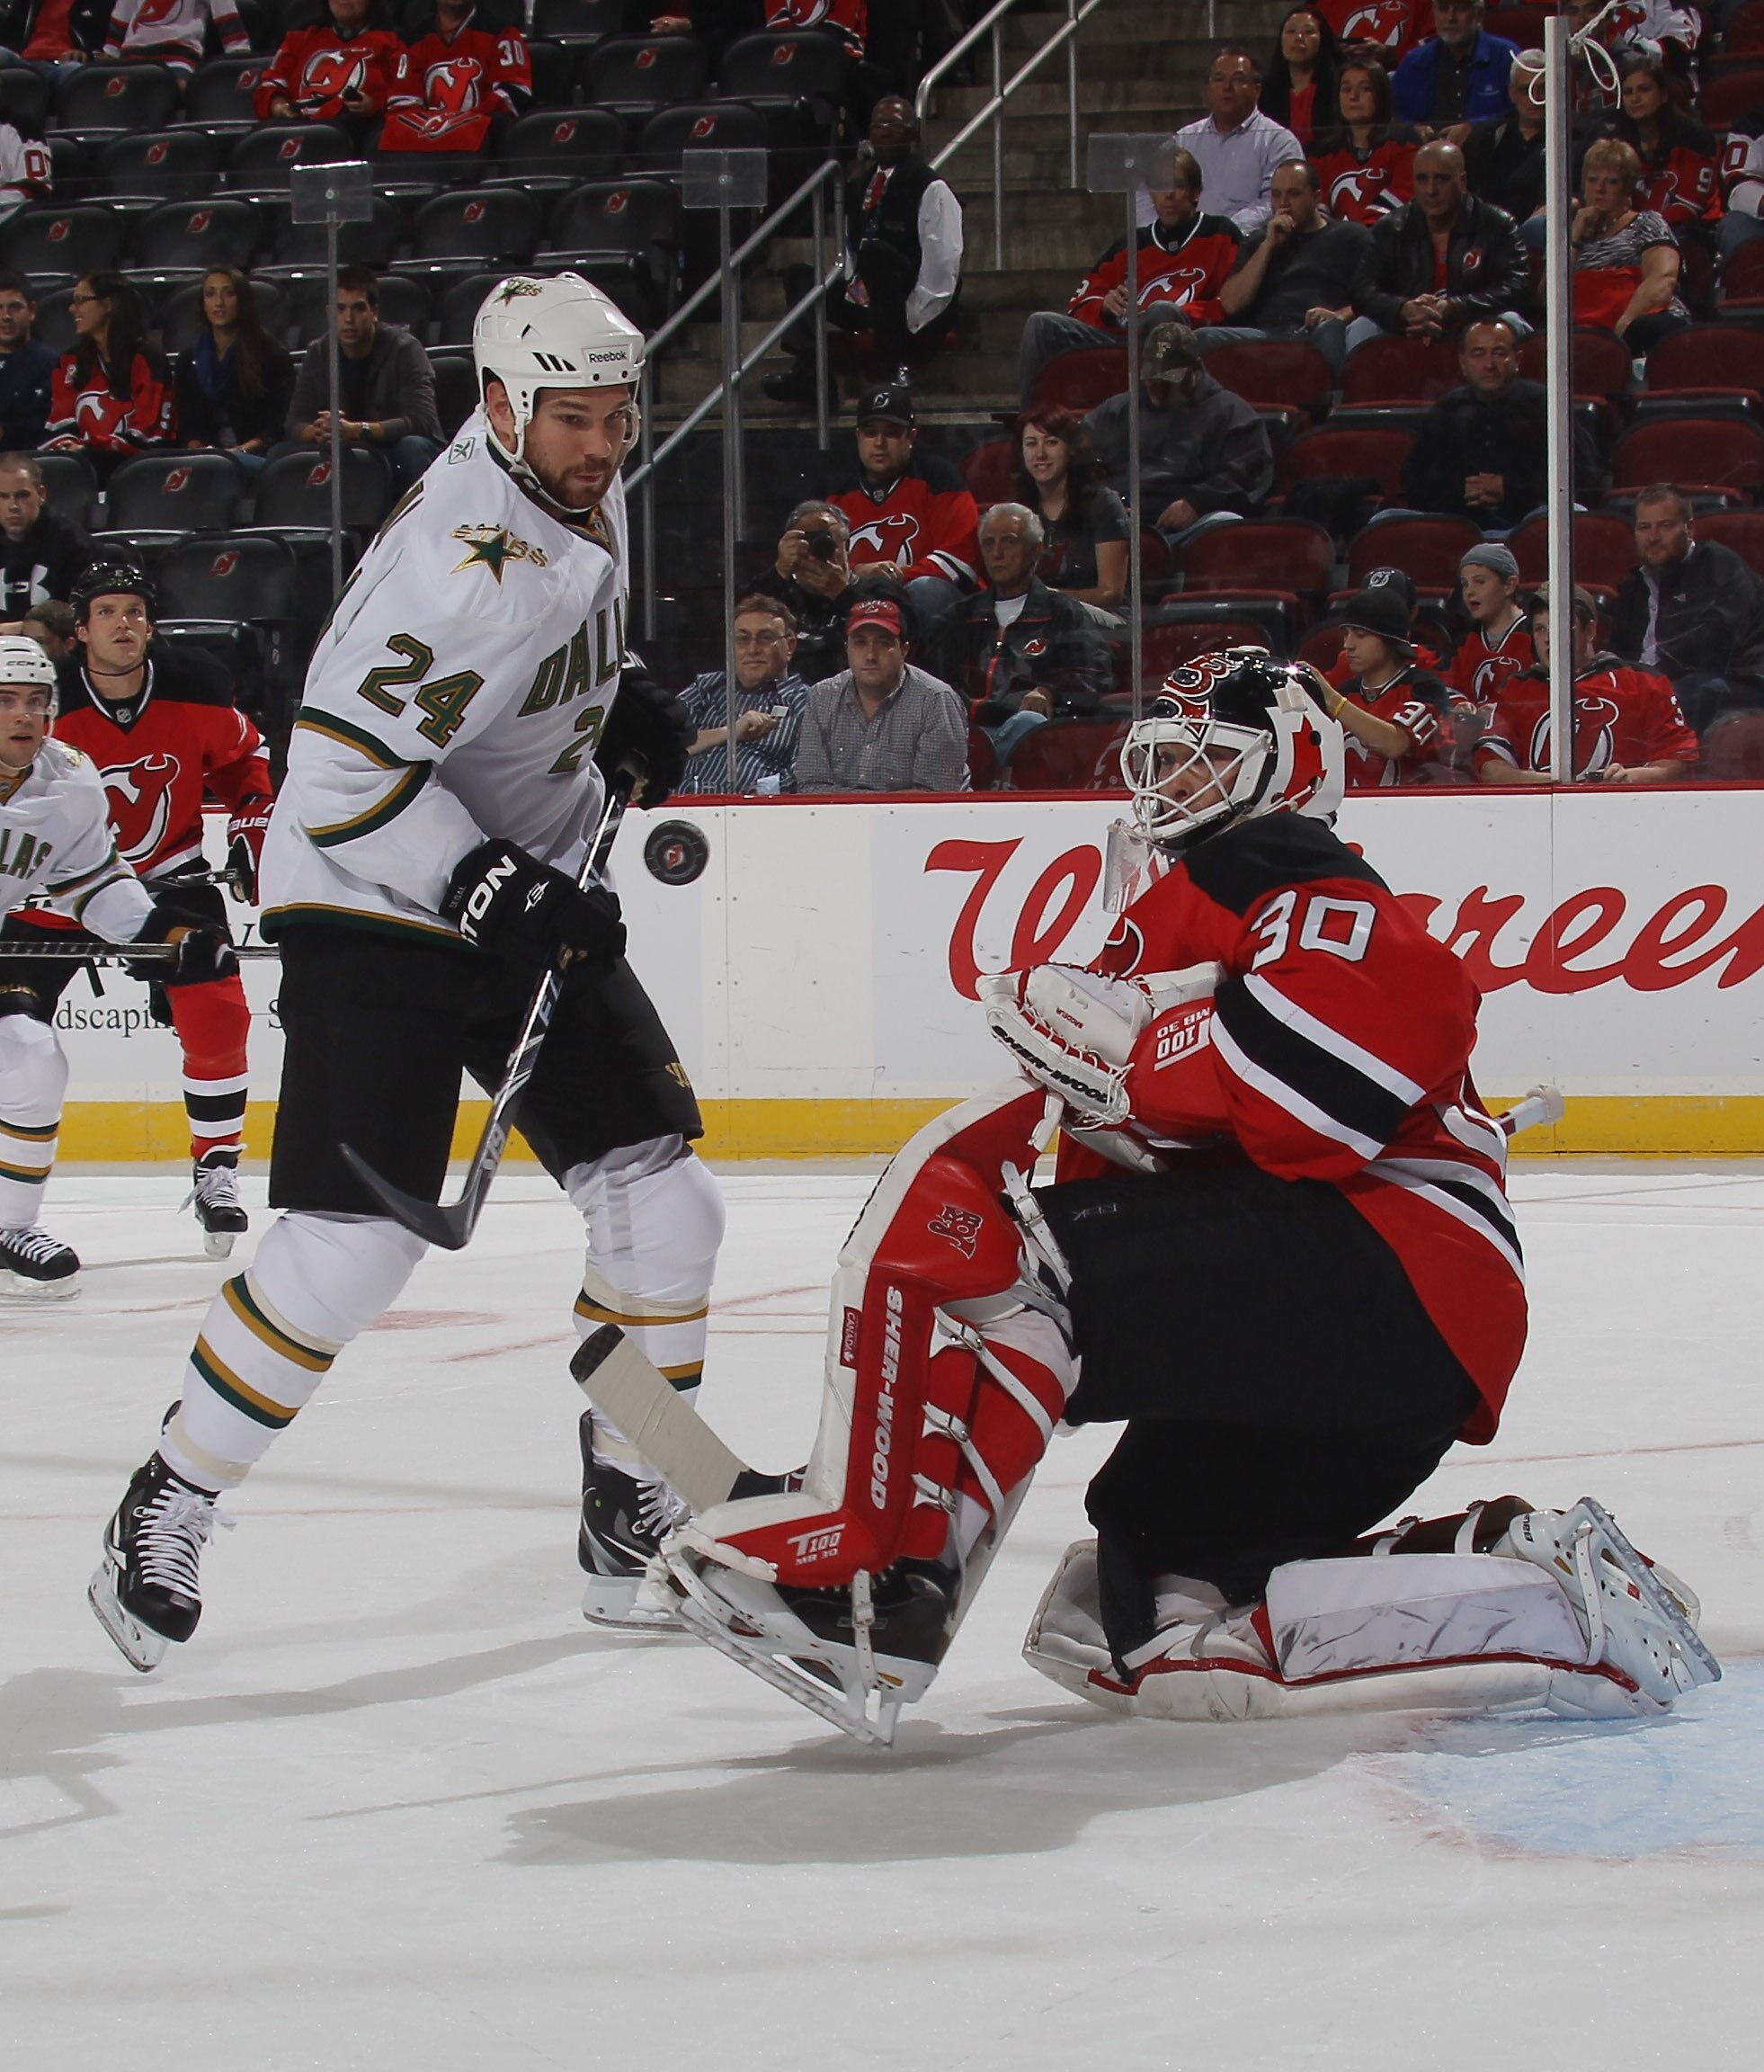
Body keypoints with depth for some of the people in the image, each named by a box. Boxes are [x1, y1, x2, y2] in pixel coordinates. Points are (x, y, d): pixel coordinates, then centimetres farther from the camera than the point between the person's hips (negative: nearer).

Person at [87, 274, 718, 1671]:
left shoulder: (582, 497, 2)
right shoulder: (465, 568, -27)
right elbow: (344, 775, -28)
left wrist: (621, 698, 10)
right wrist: (491, 887, -31)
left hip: (525, 897, 9)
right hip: (373, 911, -9)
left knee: (662, 1201, 2)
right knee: (356, 1242, -16)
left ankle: (636, 1519, 14)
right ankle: (166, 1513, 0)